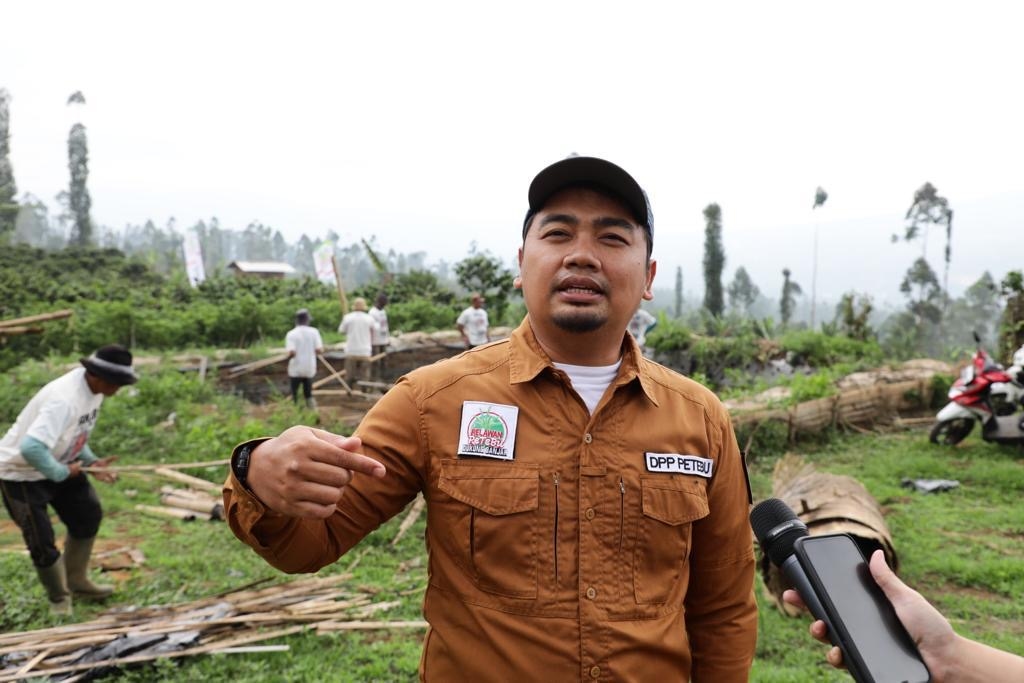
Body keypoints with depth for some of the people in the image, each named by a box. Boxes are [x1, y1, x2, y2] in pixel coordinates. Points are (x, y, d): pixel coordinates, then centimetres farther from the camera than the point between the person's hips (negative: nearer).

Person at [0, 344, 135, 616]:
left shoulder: (93, 388, -8)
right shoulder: (65, 400, -36)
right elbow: (30, 448, -45)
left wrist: (90, 461, -6)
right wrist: (62, 473, -28)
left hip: (57, 465, 8)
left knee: (88, 515, 11)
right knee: (41, 541, -1)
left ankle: (76, 582, 31)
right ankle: (58, 597, 24)